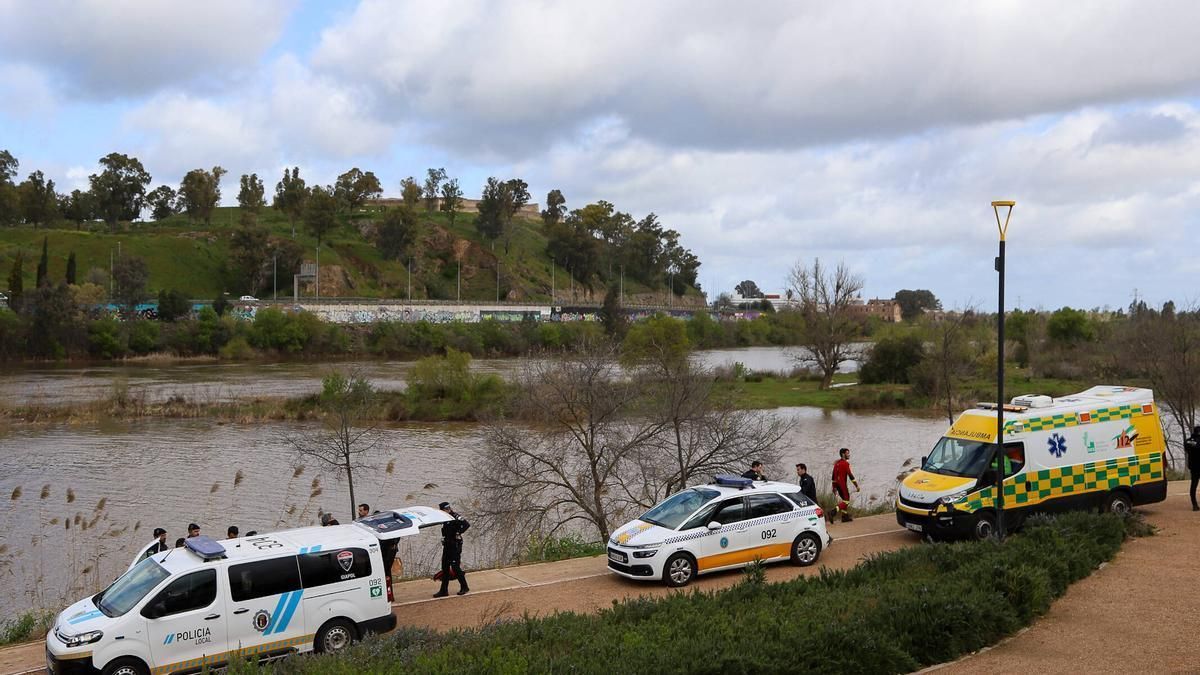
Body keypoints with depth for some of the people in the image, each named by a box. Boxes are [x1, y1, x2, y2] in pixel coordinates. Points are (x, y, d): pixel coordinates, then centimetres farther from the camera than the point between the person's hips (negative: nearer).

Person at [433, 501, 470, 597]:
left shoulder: (455, 517, -15)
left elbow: (466, 524, -27)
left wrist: (458, 533, -20)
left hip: (455, 546, -9)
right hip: (447, 546, 9)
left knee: (455, 567, -5)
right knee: (445, 568, 9)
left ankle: (464, 587, 10)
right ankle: (444, 590, 13)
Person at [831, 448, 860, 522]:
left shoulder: (837, 463, 13)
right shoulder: (845, 463, -13)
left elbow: (834, 476, 16)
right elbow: (850, 475, -16)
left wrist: (834, 487, 22)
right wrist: (857, 486, -13)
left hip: (837, 484, 9)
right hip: (842, 484, -9)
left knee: (845, 499, 20)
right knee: (846, 501, -5)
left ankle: (845, 516, 21)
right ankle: (833, 513, -20)